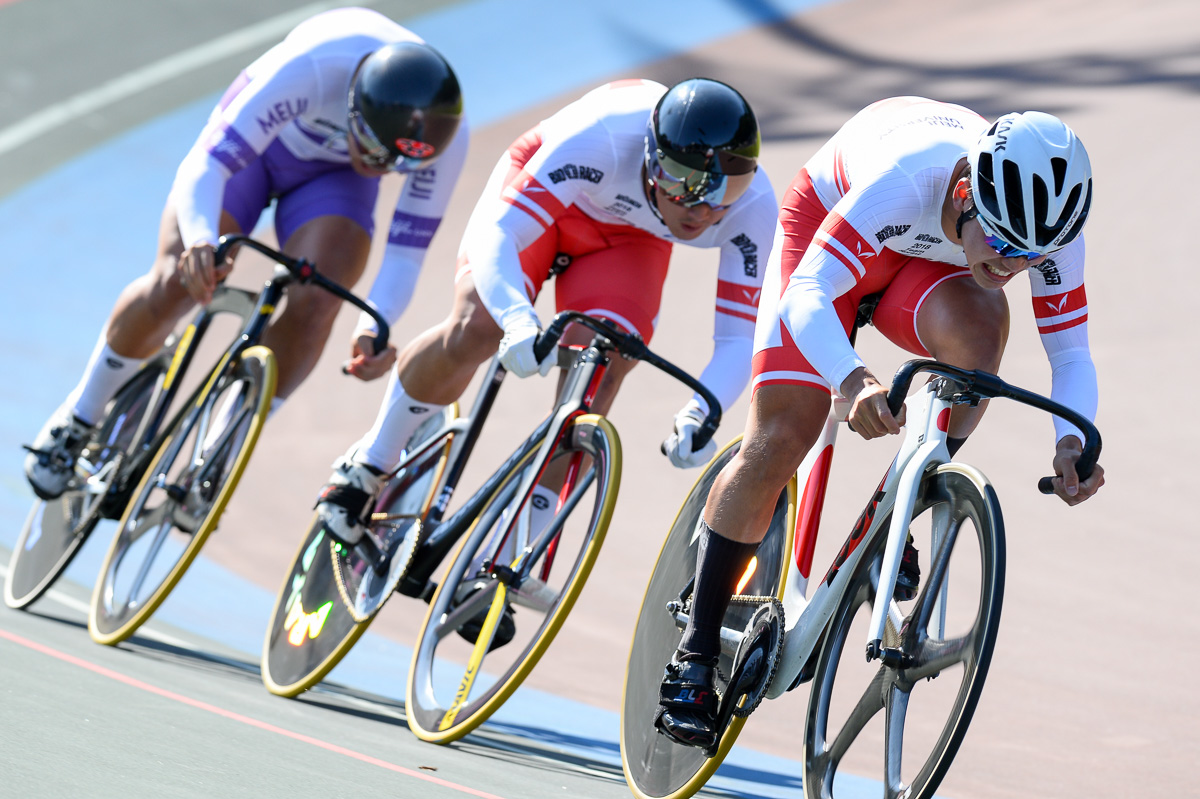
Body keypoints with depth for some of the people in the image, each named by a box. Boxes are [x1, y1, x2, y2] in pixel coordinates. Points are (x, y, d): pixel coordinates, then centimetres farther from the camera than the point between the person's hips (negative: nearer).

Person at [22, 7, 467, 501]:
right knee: (173, 286, -19)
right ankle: (80, 416, 8)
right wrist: (200, 239, -64)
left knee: (314, 304, -24)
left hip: (333, 177, 2)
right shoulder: (315, 66, -43)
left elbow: (405, 255, -25)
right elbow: (203, 166, -43)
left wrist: (375, 327, -45)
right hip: (251, 140, -2)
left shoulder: (446, 138, -33)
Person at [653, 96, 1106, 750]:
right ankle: (696, 652, 1)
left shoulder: (1049, 228, -30)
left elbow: (1071, 351, -20)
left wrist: (1071, 443, -40)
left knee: (978, 326, -31)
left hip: (925, 266, 3)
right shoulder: (909, 177, -43)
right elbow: (806, 297, -45)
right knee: (779, 439, -13)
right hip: (827, 224, -3)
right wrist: (853, 382, -64)